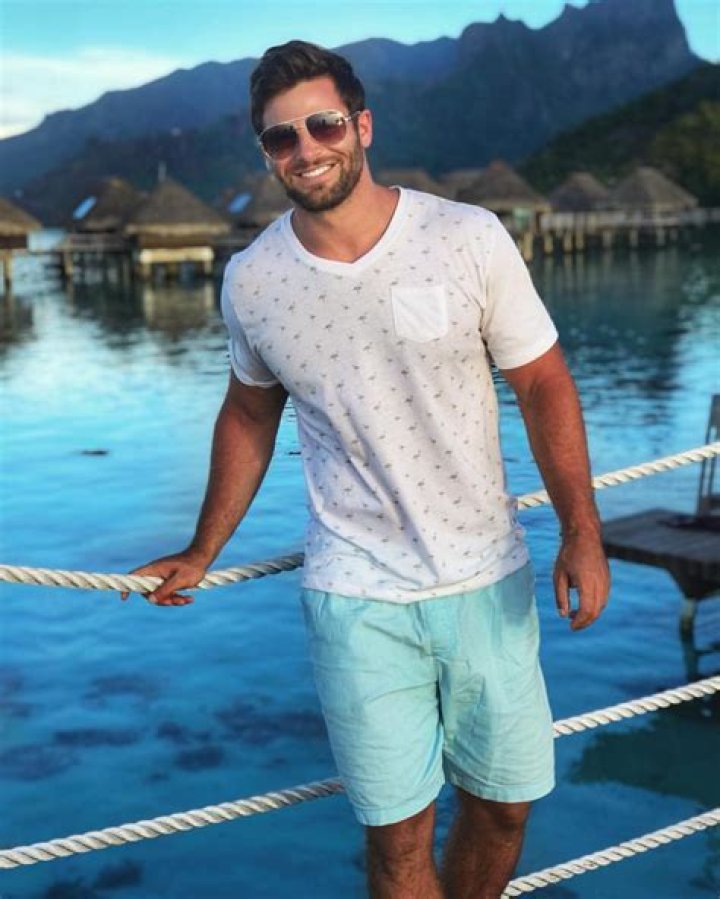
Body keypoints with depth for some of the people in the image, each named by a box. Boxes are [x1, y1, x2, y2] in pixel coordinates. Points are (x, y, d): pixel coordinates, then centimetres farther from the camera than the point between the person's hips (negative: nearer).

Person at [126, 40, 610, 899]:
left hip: (489, 580, 1)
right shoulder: (250, 281, -3)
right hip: (357, 601, 0)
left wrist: (580, 527, -13)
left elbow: (543, 385, -3)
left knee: (503, 803, 15)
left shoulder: (470, 239, -9)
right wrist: (201, 553, 14)